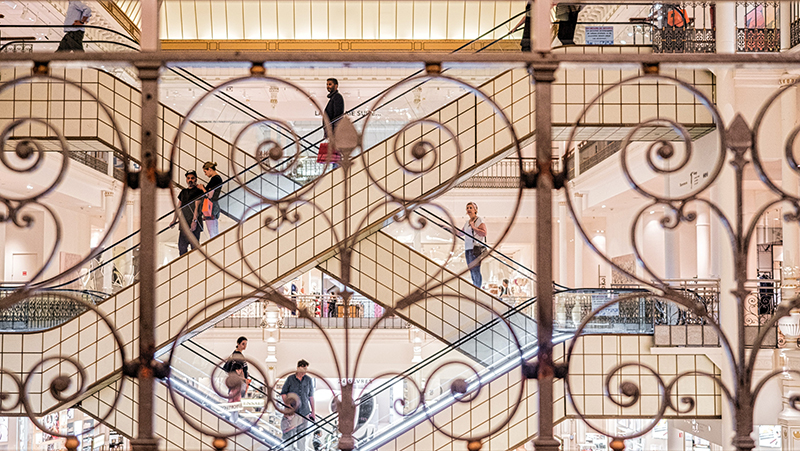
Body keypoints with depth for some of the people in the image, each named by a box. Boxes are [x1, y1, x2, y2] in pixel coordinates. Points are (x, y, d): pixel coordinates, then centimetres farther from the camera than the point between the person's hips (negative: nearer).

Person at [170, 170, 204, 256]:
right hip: (184, 223, 7)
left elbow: (197, 207, -11)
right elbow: (178, 207, 22)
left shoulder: (198, 191, -3)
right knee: (181, 245, 7)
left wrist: (194, 220, -19)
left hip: (194, 223, -7)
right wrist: (174, 220, 17)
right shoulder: (183, 192, 18)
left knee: (194, 245, -7)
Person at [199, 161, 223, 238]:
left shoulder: (214, 179, -14)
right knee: (216, 233, 12)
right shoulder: (219, 178, 15)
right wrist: (203, 188, 14)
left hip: (211, 206, -10)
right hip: (216, 206, 10)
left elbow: (210, 195, -18)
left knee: (212, 234, -9)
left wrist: (202, 188, -4)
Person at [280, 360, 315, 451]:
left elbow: (311, 396, 11)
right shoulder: (290, 379, 0)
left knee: (302, 435, 5)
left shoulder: (308, 380, 6)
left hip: (304, 412, 2)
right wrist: (287, 403, -14)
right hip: (292, 412, -2)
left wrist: (313, 411, 12)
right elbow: (283, 393, 3)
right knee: (289, 434, -4)